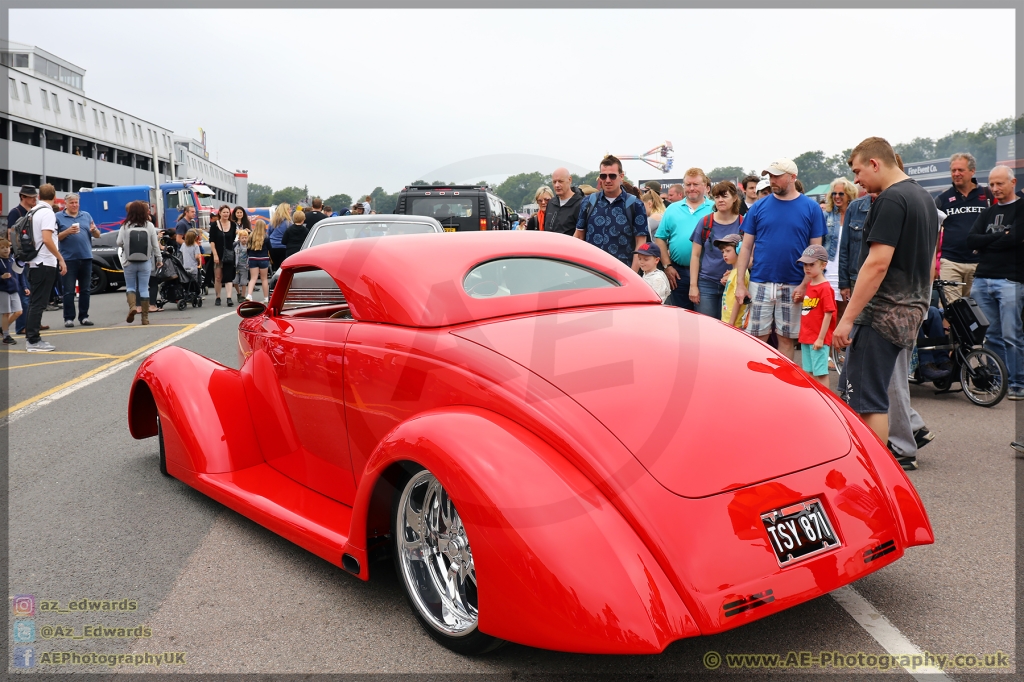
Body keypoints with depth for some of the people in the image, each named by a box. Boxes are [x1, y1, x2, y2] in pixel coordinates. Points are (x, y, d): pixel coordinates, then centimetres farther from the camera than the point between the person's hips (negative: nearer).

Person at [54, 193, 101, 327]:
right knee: (69, 291, -1)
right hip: (69, 258, -3)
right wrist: (67, 232, -18)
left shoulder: (86, 215, 12)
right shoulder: (58, 217, 2)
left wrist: (94, 230, -10)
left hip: (86, 257, 3)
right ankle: (69, 318, 3)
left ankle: (84, 316, 14)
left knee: (85, 289, 7)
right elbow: (55, 238, -3)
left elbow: (97, 235, 12)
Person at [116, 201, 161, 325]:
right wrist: (159, 258, 9)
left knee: (131, 287, 13)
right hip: (145, 263, 1)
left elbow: (119, 243, -5)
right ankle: (145, 317, 6)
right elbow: (155, 244, -1)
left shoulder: (125, 226, -4)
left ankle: (132, 306, -14)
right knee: (144, 289, 5)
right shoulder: (149, 225, -2)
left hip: (129, 262, -1)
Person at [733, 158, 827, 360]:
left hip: (793, 286, -1)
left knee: (787, 339, 7)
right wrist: (740, 283, -2)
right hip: (760, 283, 1)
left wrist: (805, 284, -7)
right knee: (758, 338, 3)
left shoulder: (811, 208, 2)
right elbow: (746, 247, 5)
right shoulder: (759, 207, 4)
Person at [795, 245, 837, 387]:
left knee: (820, 372, -3)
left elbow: (828, 314, -16)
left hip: (818, 339, -8)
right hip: (806, 337, 8)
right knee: (808, 372, 15)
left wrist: (821, 338, -17)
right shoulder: (808, 285, 11)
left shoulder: (825, 288, -14)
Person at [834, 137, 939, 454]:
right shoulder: (924, 198, 18)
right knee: (849, 388, 15)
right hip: (910, 311, 10)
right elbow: (929, 263, 22)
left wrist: (848, 318, -21)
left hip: (882, 312, -10)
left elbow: (877, 264, -22)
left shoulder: (890, 200, -14)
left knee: (866, 400, -4)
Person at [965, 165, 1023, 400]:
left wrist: (986, 243, -3)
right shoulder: (988, 213, 20)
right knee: (991, 335, 8)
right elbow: (971, 241, 6)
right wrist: (1000, 238, -5)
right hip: (982, 280, 6)